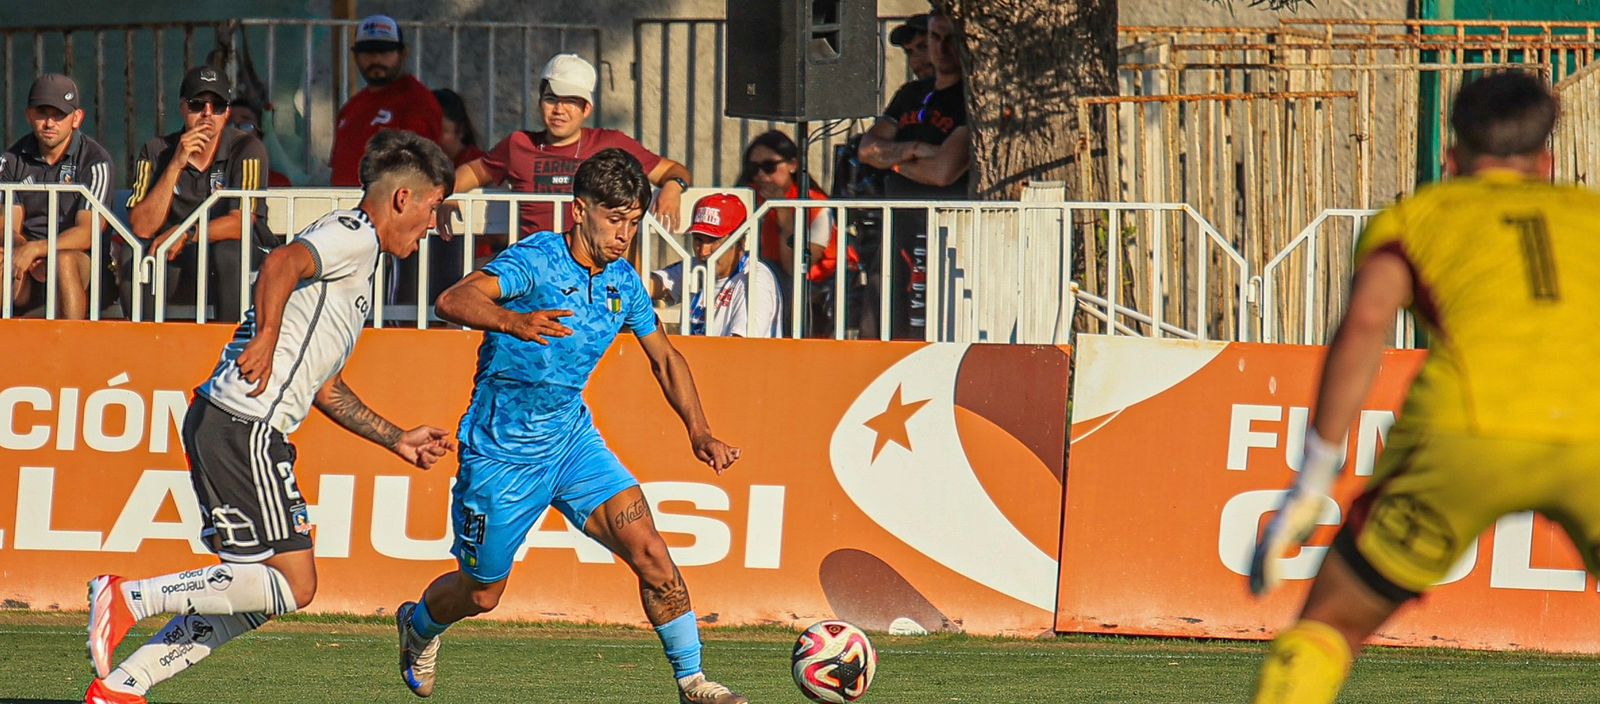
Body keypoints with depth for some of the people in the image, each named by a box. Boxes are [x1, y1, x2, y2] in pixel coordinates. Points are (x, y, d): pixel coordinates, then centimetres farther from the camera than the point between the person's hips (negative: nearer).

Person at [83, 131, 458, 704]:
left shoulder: (353, 248, 26)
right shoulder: (354, 236, -4)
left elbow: (324, 387, 32)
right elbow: (282, 263, -26)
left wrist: (397, 440, 33)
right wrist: (266, 340, -25)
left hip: (218, 422, 10)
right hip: (245, 428, -10)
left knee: (250, 594, 11)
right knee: (292, 585, -11)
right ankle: (128, 597, -11)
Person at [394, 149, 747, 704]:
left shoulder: (624, 283, 0)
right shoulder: (535, 261, -21)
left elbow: (665, 358, 16)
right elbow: (454, 301, -37)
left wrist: (699, 433, 3)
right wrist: (512, 321, -58)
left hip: (571, 437, 5)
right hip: (502, 451, -5)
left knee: (649, 552, -14)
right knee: (481, 594, 10)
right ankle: (419, 626, 44)